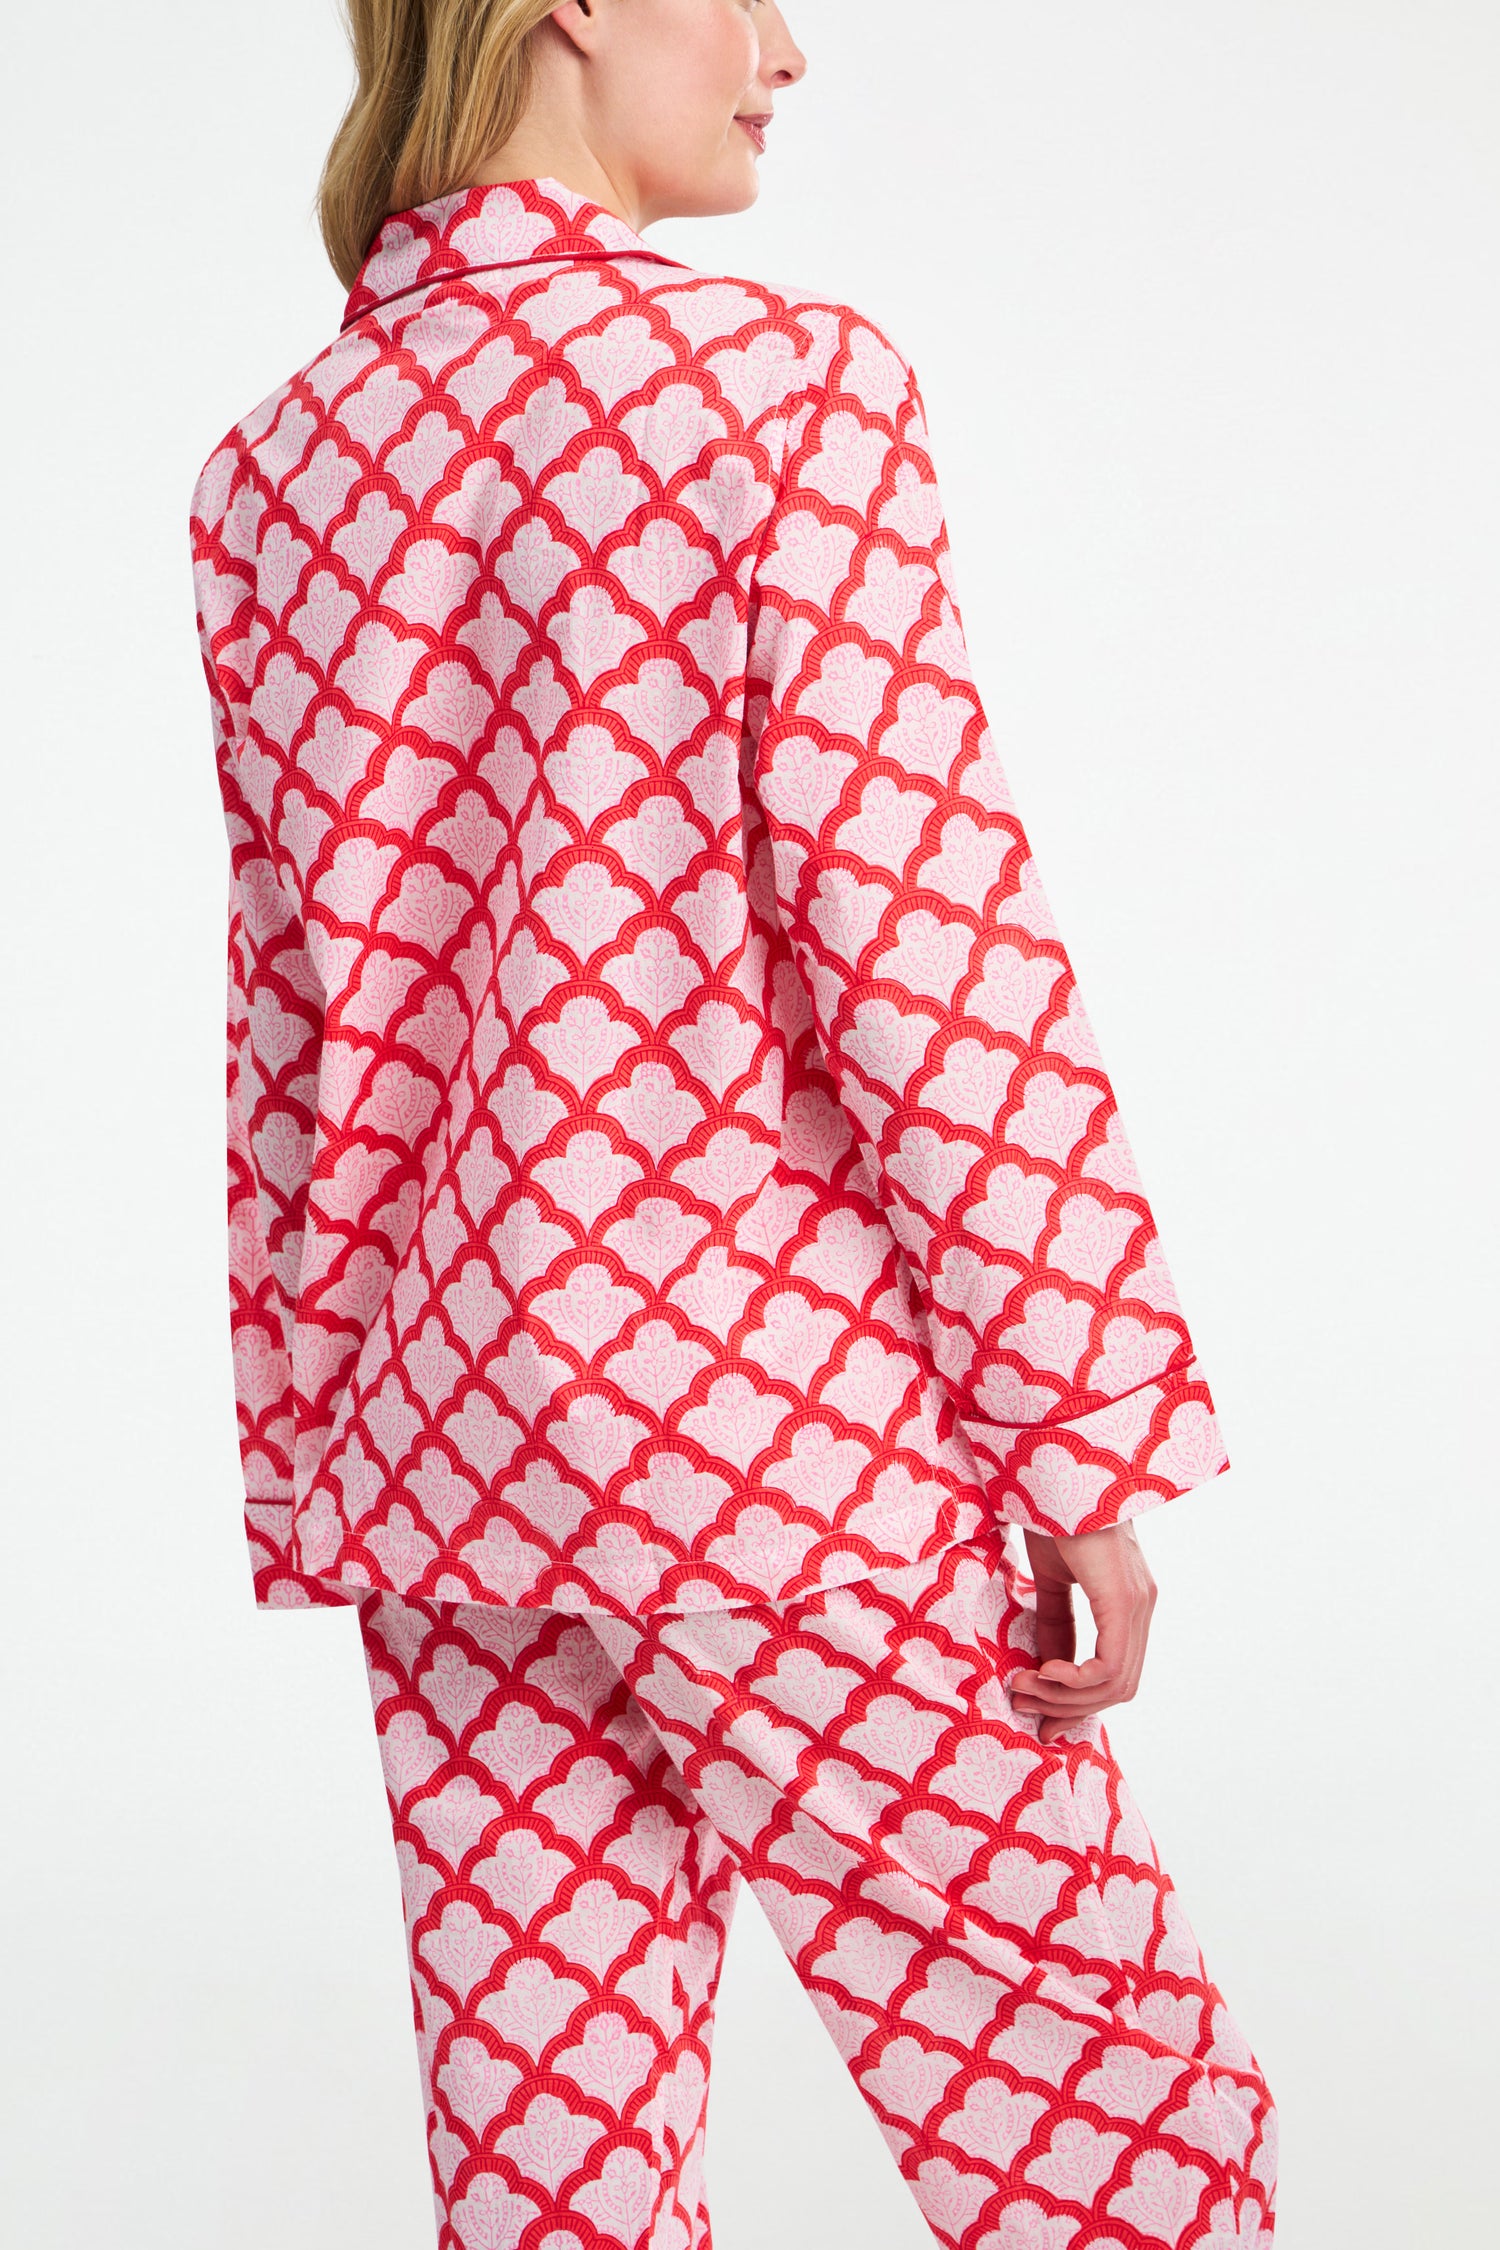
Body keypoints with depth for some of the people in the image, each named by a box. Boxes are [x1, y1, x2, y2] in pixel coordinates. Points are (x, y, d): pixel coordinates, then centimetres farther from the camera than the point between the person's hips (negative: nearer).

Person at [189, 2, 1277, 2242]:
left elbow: (290, 1016, 12)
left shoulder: (268, 469, 9)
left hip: (427, 1432, 7)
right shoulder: (782, 380, -9)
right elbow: (916, 927, -13)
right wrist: (1082, 1428, -8)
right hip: (757, 1401, -7)